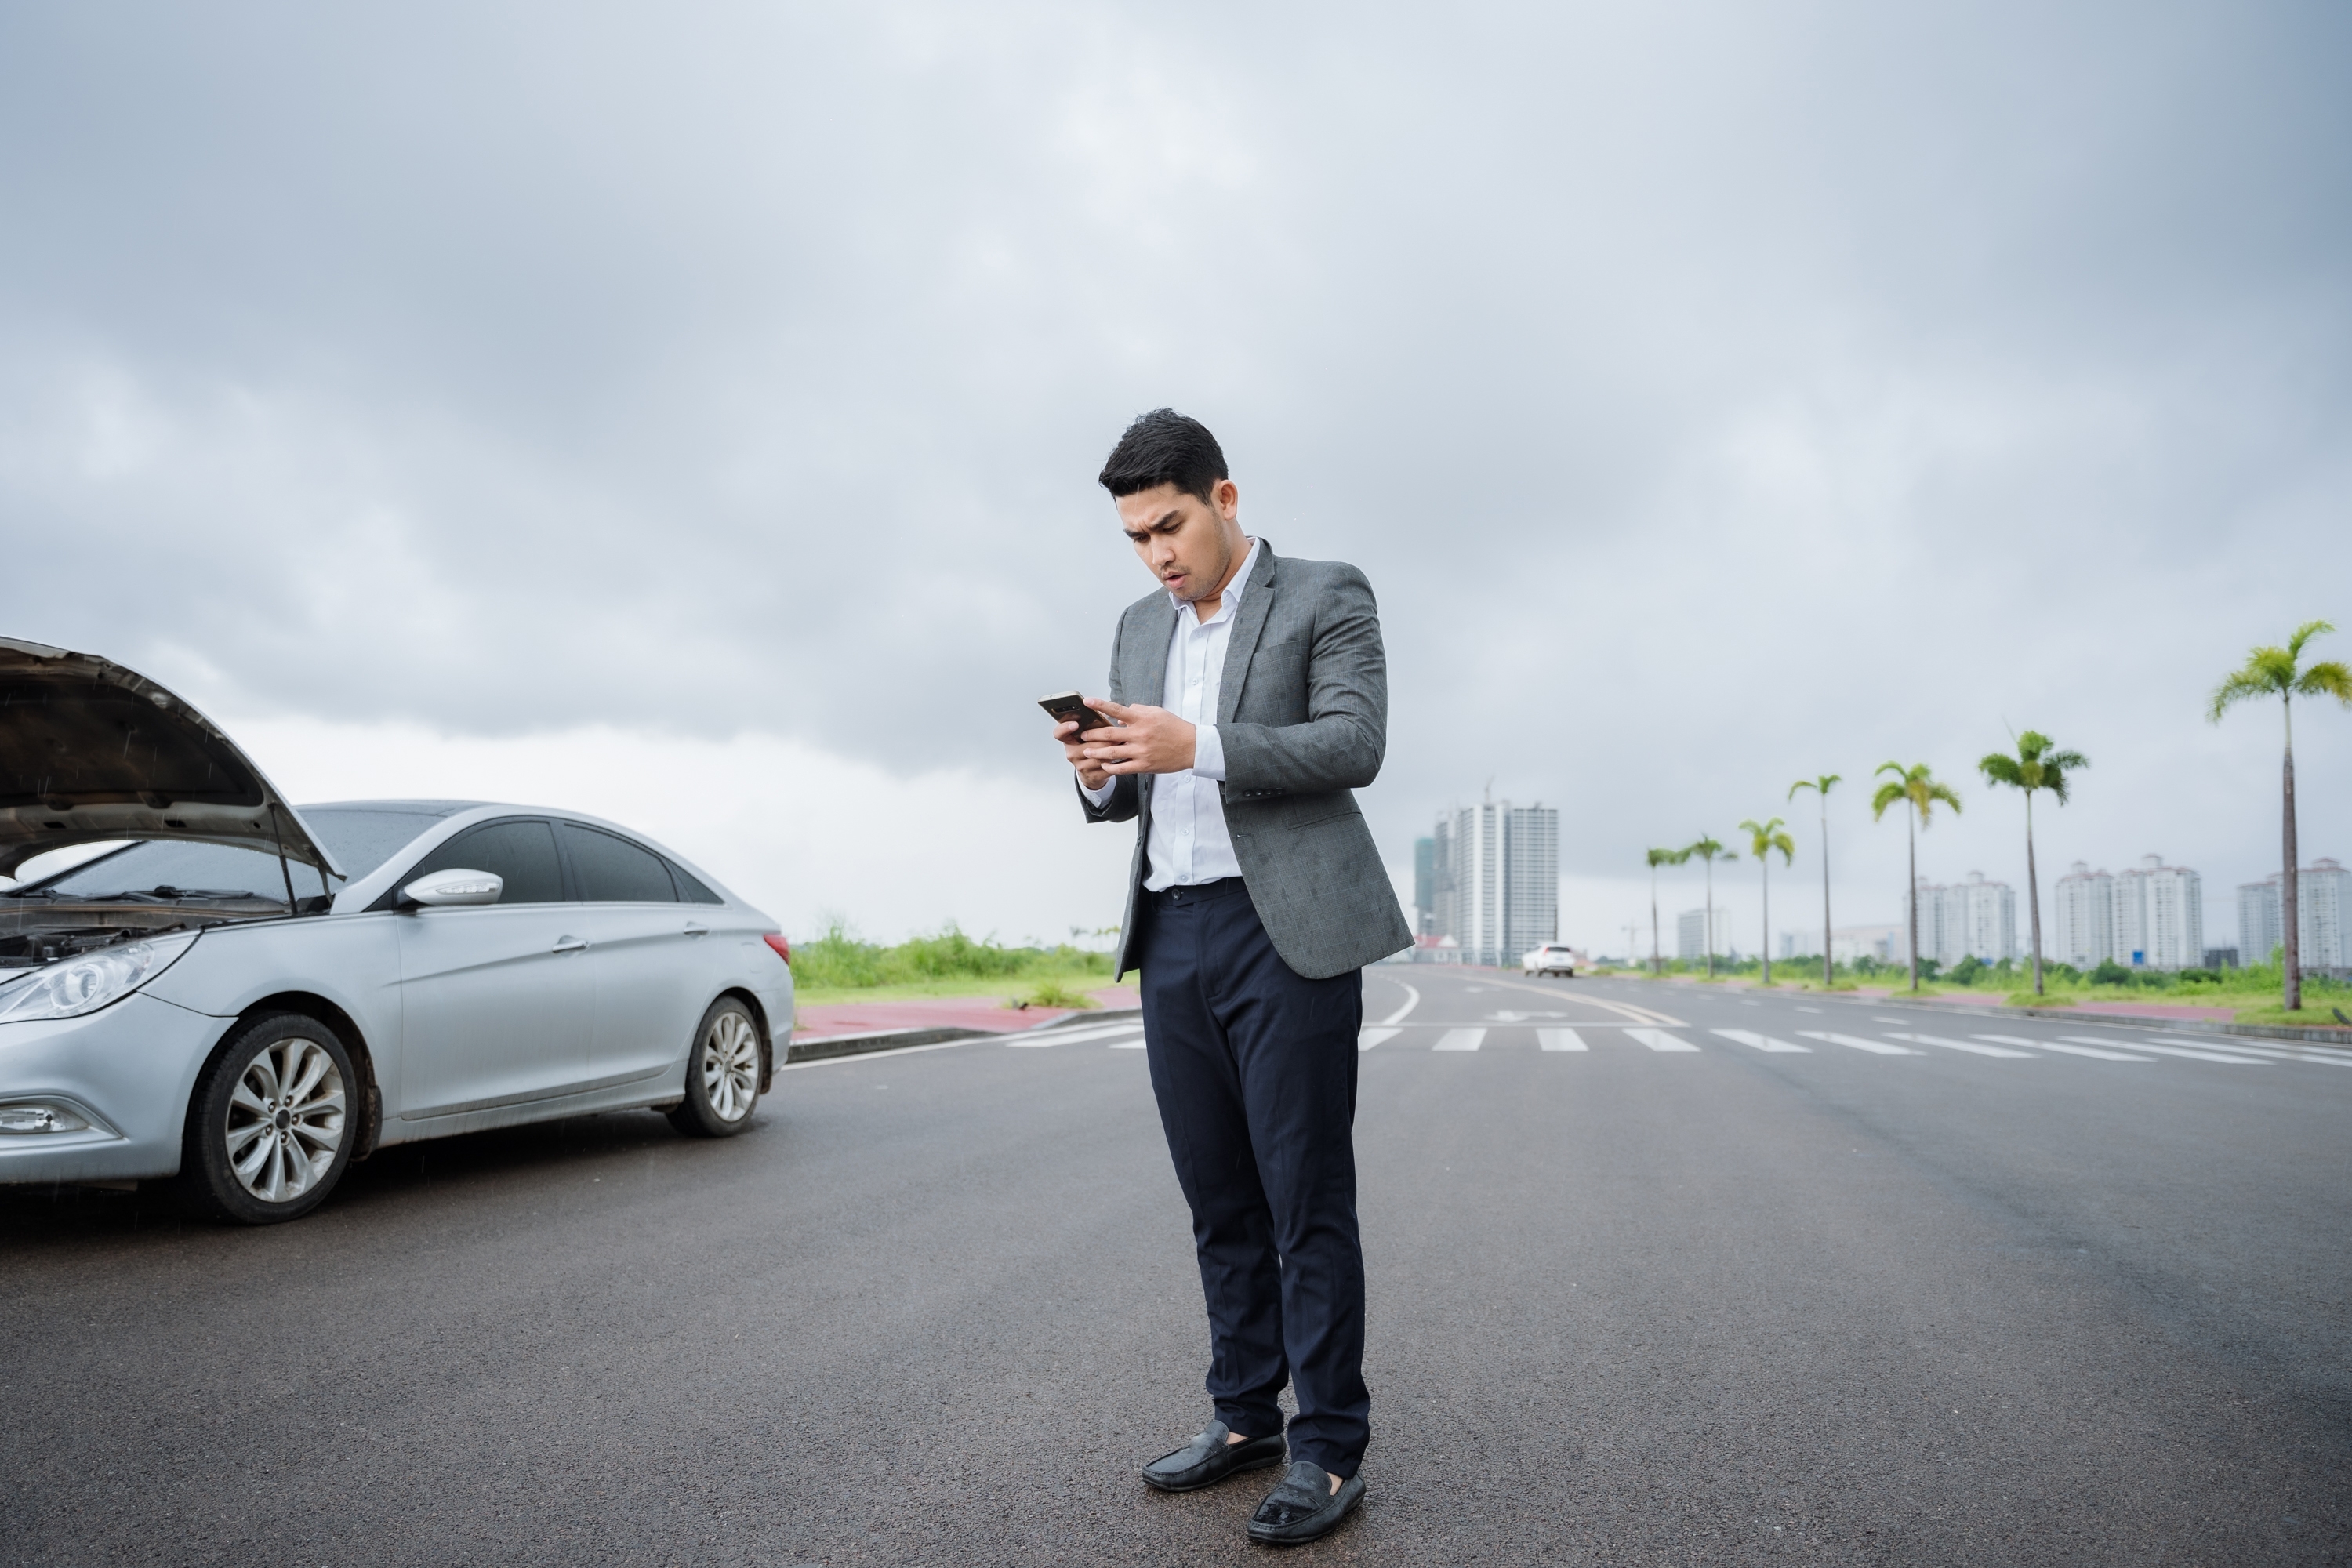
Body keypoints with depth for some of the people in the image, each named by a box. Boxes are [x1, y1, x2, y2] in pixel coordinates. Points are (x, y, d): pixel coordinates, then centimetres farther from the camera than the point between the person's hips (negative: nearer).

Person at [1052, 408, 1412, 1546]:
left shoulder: (1326, 598, 1)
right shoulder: (1140, 627, 18)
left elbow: (1354, 745, -11)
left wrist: (1198, 748, -22)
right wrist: (1101, 773, -5)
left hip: (1285, 931, -6)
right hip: (1172, 937, 6)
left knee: (1306, 1201, -1)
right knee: (1220, 1199, 12)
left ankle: (1328, 1451, 10)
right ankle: (1244, 1416, 25)